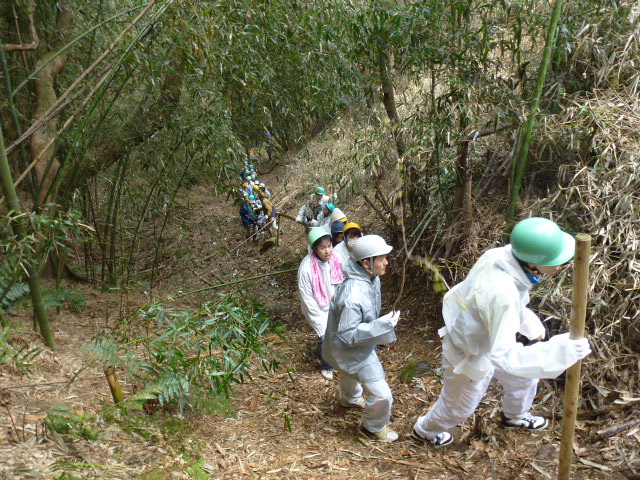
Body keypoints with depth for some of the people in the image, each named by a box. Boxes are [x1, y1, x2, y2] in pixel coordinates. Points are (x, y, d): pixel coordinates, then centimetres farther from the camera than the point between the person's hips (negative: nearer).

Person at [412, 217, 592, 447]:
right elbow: (505, 356, -42)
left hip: (486, 338, 7)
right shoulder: (502, 292, -45)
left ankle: (515, 416, 61)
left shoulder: (503, 254, -20)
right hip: (471, 355, -7)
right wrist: (560, 350, -44)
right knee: (460, 406, 23)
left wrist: (528, 320, 5)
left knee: (523, 377, 29)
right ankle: (426, 430, 53)